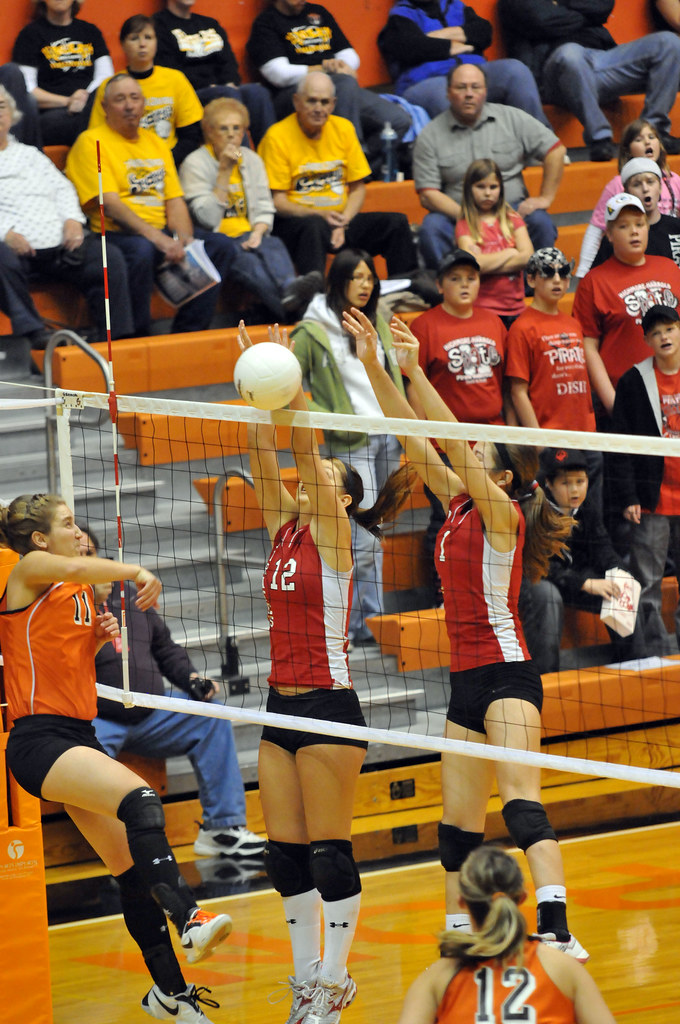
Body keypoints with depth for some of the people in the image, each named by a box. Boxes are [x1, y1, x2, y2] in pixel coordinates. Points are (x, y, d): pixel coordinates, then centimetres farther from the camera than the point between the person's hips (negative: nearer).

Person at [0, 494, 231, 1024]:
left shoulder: (82, 592, 18)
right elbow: (77, 568, -29)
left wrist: (99, 636, 10)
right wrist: (139, 572, -26)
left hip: (79, 738, 9)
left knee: (134, 870, 10)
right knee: (140, 798, -33)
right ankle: (188, 918, -49)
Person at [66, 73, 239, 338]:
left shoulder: (155, 143, 21)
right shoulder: (92, 142, -3)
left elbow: (174, 200, 16)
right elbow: (110, 204, -14)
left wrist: (182, 237, -7)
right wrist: (157, 238, -25)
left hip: (162, 232, 7)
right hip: (116, 235, -7)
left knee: (223, 246, -11)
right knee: (140, 251, -39)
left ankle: (188, 332, -10)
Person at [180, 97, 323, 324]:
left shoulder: (252, 160, 16)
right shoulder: (194, 164, 0)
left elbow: (264, 209, 14)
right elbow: (208, 219, -11)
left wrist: (257, 233, -10)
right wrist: (224, 172, -13)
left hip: (247, 237, 5)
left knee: (274, 246, -31)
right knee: (244, 259, -37)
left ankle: (290, 288, -66)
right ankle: (285, 306, -68)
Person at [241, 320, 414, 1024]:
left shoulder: (333, 536, -6)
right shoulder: (285, 528, 11)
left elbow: (305, 449, -17)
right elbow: (262, 453, 4)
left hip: (328, 704, -7)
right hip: (281, 706, 7)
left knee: (328, 851, -4)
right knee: (284, 853, 8)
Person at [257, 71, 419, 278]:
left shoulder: (343, 129, 9)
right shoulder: (277, 137, -6)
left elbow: (358, 188, 11)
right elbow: (277, 202, -9)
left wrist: (343, 224, -8)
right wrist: (321, 215, -24)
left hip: (342, 219, 5)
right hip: (296, 220, -5)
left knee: (396, 222, -14)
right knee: (313, 227, -39)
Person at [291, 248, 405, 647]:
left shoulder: (377, 324, 12)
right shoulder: (313, 332, -5)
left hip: (388, 437, 6)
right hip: (350, 444, -6)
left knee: (377, 536, 7)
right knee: (366, 539, -10)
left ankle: (361, 621, 13)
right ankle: (371, 623, -3)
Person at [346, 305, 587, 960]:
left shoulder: (502, 511, -8)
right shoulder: (459, 505, 13)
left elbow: (452, 440, -19)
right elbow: (415, 439, 12)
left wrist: (415, 373, -24)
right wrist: (374, 367, 7)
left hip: (506, 675, -9)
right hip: (467, 680, 9)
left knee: (521, 805, -23)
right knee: (456, 826, 9)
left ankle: (557, 931, -35)